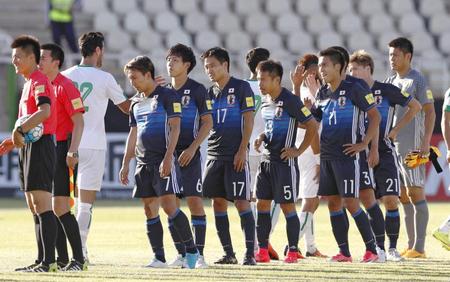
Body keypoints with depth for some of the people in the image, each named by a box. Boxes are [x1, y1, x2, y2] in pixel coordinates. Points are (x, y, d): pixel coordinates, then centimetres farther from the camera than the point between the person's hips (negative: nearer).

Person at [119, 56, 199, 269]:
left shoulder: (167, 96, -5)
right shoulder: (136, 102, 17)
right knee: (149, 210, 4)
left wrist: (168, 158, -20)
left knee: (169, 206, -13)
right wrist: (126, 163, 17)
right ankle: (159, 258, 7)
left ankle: (191, 249, -3)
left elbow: (175, 127, -11)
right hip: (143, 163, 7)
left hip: (163, 161, -7)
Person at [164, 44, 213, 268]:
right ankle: (181, 254, 8)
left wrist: (192, 148, -13)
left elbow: (207, 123, -4)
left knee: (195, 202, -8)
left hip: (189, 154, -5)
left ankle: (199, 254, -6)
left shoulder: (197, 90, -2)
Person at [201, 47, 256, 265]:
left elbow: (248, 120, -7)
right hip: (214, 155, 6)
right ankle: (228, 253, 11)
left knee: (241, 202, -9)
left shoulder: (241, 88, -2)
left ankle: (250, 253, -9)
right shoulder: (210, 93, 15)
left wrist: (242, 150, -14)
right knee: (218, 202, 5)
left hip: (236, 155, -6)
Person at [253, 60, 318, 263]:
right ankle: (262, 251, 10)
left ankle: (293, 252, 3)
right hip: (267, 161, 8)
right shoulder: (266, 104, 11)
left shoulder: (290, 101, -14)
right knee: (262, 204, 6)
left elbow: (312, 126, -13)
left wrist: (299, 150, -12)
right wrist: (262, 137, 7)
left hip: (284, 162, -8)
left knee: (287, 206, -3)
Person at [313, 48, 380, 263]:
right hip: (326, 155, 7)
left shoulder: (353, 89, -7)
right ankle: (344, 252, 10)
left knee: (350, 203, -9)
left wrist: (364, 143, -10)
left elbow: (375, 116, -5)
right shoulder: (322, 94, 13)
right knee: (333, 203, 5)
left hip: (346, 155, -7)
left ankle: (371, 249, -1)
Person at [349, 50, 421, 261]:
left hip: (384, 153, -3)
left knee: (391, 200, -8)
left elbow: (415, 107, 5)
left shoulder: (387, 91, -3)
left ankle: (392, 248, -1)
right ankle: (378, 247, 10)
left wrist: (396, 129, 0)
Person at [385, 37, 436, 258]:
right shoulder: (390, 83, 16)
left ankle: (419, 247, -7)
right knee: (403, 196, 7)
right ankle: (411, 245, 12)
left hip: (412, 145, -7)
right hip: (392, 145, 7)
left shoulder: (418, 80, -5)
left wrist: (426, 142, -17)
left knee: (415, 193, -7)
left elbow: (430, 112, -9)